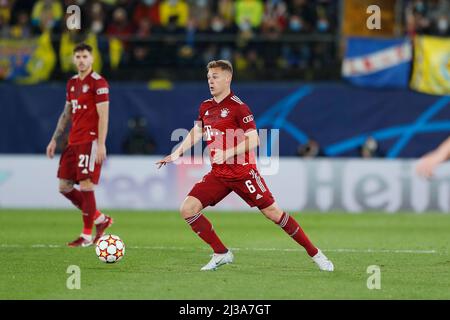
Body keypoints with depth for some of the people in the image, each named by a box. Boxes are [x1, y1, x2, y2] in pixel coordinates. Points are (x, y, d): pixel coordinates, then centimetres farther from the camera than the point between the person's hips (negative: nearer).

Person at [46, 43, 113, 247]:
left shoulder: (98, 83, -9)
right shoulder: (72, 83, 16)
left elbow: (103, 116, -14)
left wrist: (101, 144, -20)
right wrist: (54, 140, 19)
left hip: (90, 142, -9)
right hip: (73, 143, 9)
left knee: (85, 186, -9)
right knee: (64, 186, 7)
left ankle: (87, 236, -2)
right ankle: (101, 219, 19)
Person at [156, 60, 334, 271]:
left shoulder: (238, 107, -11)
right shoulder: (205, 107, 10)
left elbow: (253, 140, -16)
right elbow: (196, 133, 26)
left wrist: (227, 154, -25)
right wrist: (176, 154, 19)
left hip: (242, 172, -6)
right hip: (218, 175, 6)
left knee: (272, 212, -6)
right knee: (188, 209, -8)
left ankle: (315, 254, 6)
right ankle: (221, 254, 4)